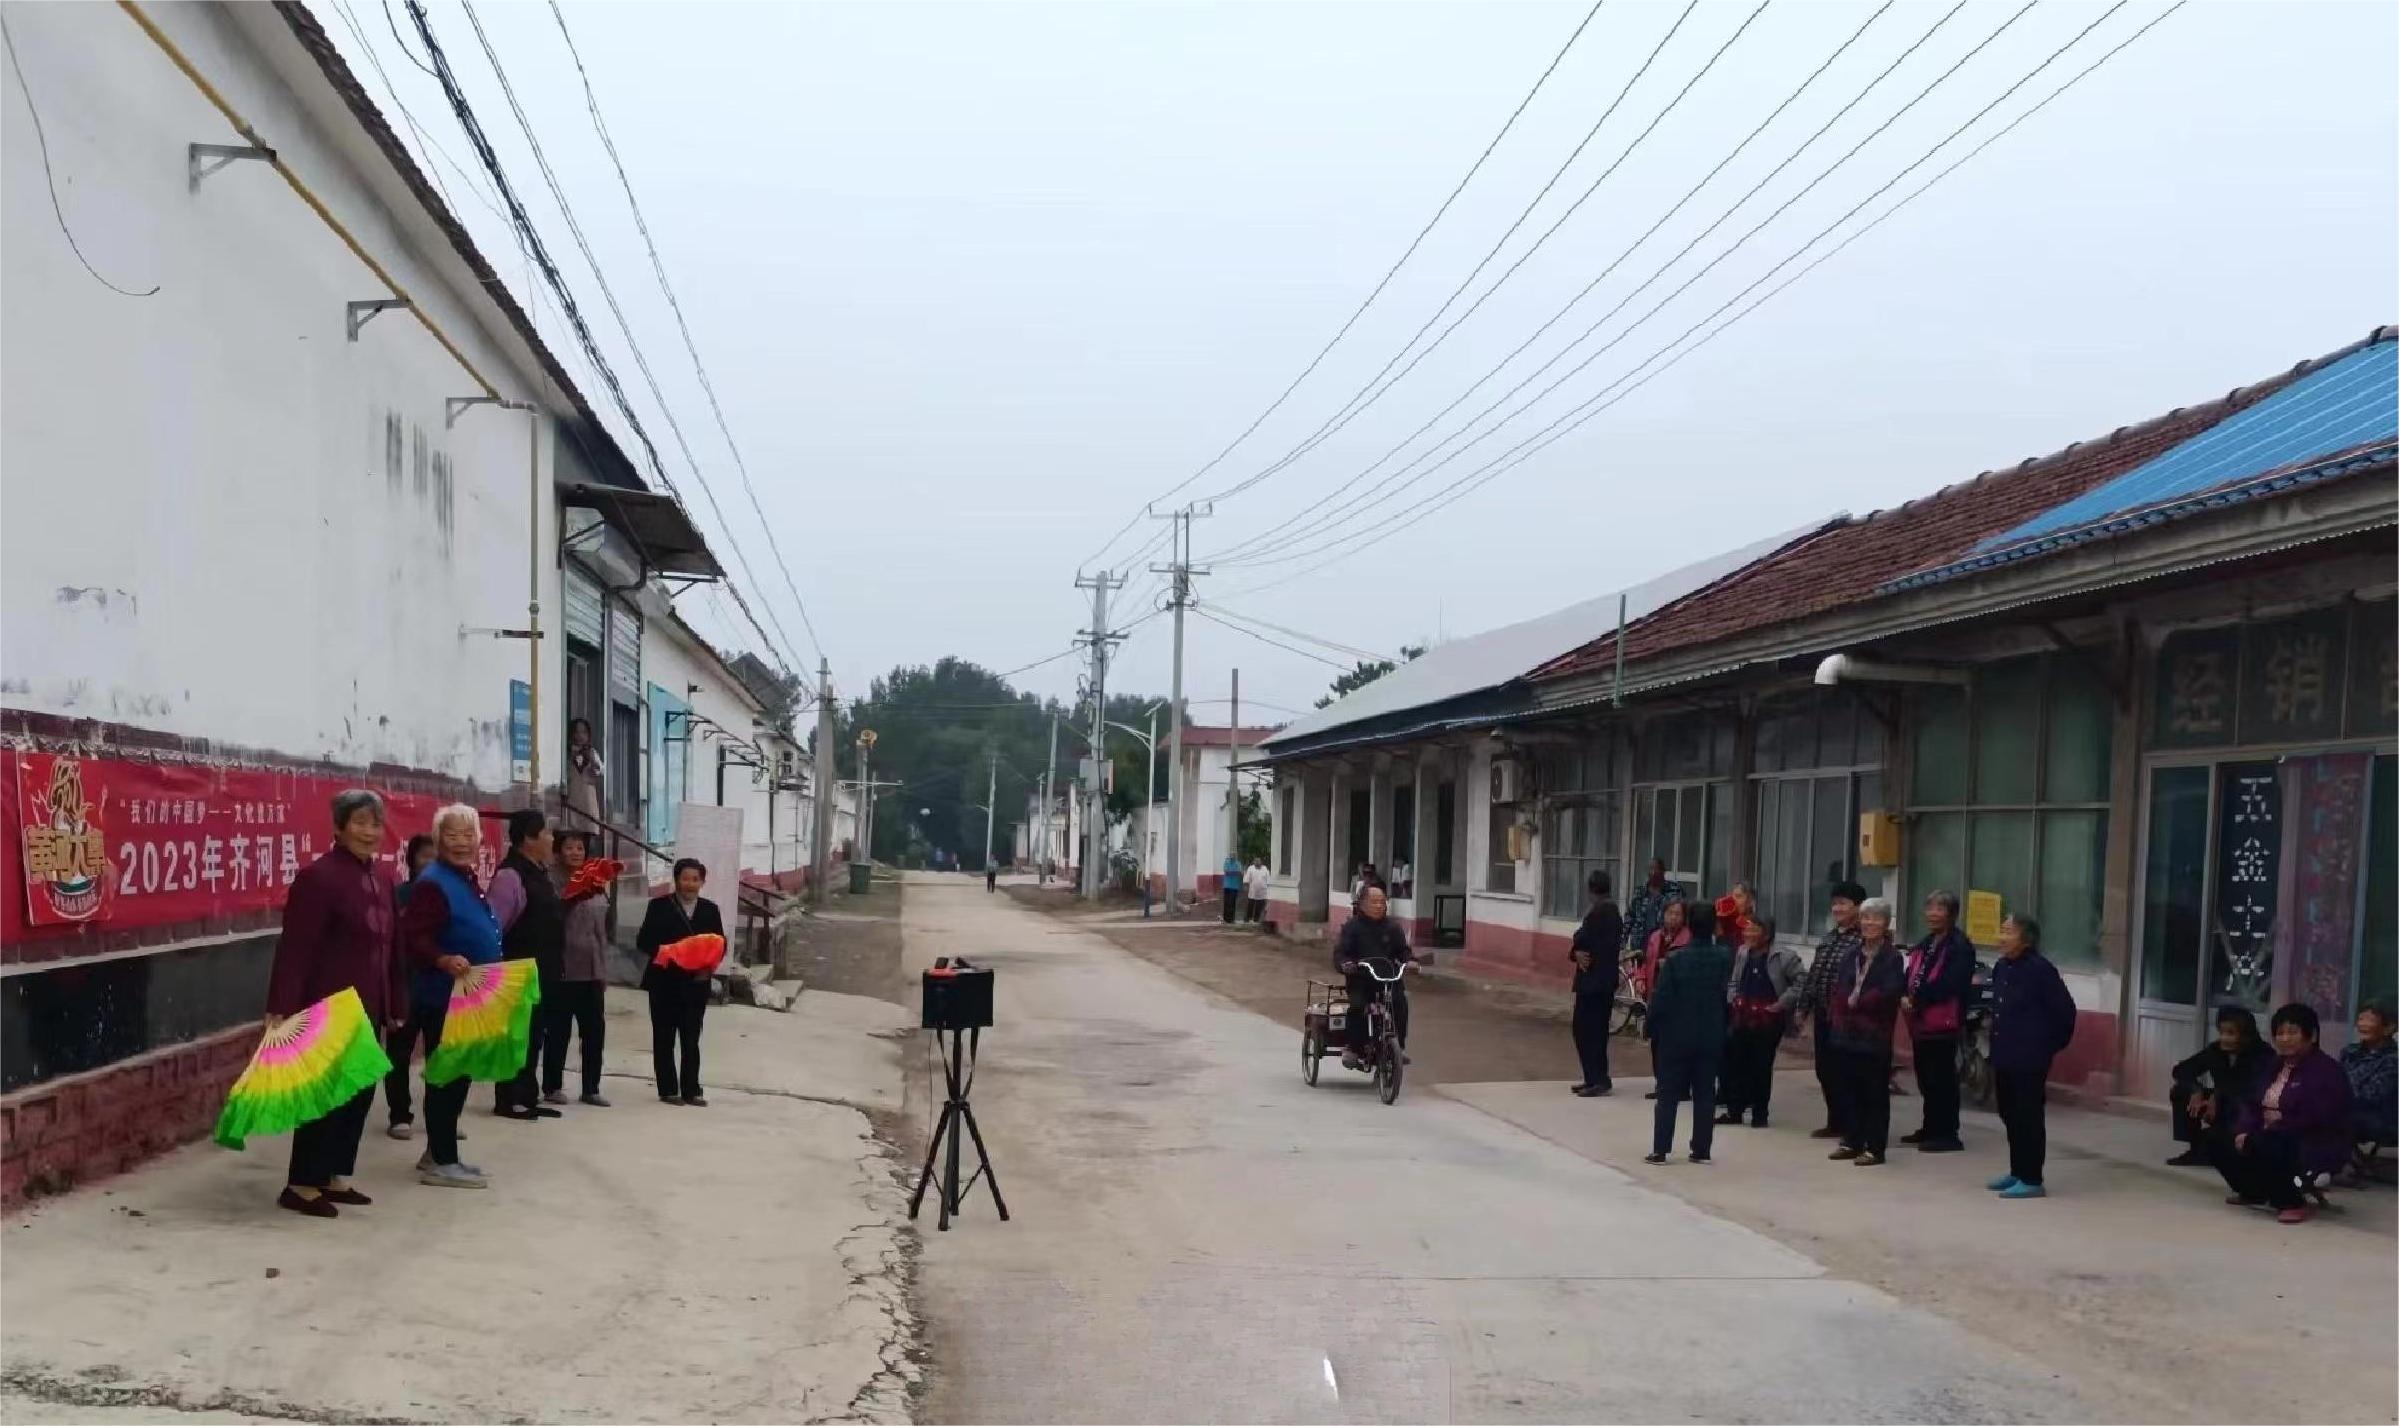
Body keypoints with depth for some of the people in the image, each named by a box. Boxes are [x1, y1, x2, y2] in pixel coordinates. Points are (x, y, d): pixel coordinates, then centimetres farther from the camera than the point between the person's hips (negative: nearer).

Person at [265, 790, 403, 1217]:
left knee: (360, 1091, 12)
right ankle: (301, 1185, 7)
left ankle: (336, 1177, 22)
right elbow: (295, 949, -18)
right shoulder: (318, 876, -14)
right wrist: (281, 1008, -23)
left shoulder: (382, 878, 11)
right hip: (329, 1007, -8)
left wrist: (394, 1006, 15)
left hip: (368, 1008, 8)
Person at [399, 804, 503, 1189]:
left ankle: (439, 1153, 24)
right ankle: (441, 1162, 1)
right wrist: (443, 960, -40)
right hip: (442, 998, -10)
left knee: (459, 1074, 15)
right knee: (445, 1076, -5)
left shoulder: (469, 880, 13)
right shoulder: (432, 883, -16)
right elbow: (412, 939, -25)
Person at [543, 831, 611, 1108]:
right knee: (557, 1031, 2)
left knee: (595, 1032, 7)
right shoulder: (554, 883, -6)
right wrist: (569, 900, -28)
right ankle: (552, 1087, 13)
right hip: (562, 970, -5)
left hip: (592, 970, 5)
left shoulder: (596, 886, 11)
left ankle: (591, 1088, 16)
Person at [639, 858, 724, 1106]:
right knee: (664, 1038, 4)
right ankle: (668, 1090, 10)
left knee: (691, 1040, 5)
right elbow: (644, 941, -3)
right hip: (664, 982, -2)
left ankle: (691, 1090, 10)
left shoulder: (710, 910, 9)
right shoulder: (659, 906, 0)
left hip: (696, 983, 2)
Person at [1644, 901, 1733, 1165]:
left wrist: (1652, 1026, 1)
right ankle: (1701, 1150, 11)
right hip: (1710, 1037, 2)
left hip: (1677, 1036, -2)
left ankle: (1660, 1150, 2)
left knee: (1668, 1095, 4)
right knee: (1705, 1095, 9)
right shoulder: (1724, 956, -5)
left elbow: (1661, 1000, -14)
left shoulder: (1675, 959, -14)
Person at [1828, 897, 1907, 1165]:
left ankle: (1875, 1148, 5)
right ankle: (1852, 1141, 20)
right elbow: (1839, 988, 10)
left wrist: (1856, 1002, -11)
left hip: (1874, 1035, -6)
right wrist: (1842, 1011, -7)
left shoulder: (1892, 957, -6)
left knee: (1874, 1093, 0)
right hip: (1846, 1032, 6)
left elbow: (1889, 993, -17)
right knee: (1848, 1089, 11)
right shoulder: (1852, 954, 13)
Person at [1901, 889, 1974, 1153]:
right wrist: (1904, 997, -6)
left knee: (1941, 1077, -5)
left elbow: (1949, 984, -20)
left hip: (1944, 1021, -9)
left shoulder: (1959, 946, -11)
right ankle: (1931, 1128, 24)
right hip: (1920, 1021, 9)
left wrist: (1916, 999, -12)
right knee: (1925, 1077, 14)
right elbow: (1911, 976, 15)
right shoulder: (1925, 944, 19)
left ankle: (1947, 1134, 1)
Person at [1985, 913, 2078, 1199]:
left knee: (2029, 1117, -4)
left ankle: (2031, 1180, 1)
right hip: (2004, 1056, 8)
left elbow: (2064, 1008, -12)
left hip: (2029, 1058, -8)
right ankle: (2017, 1172, 25)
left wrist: (2054, 1044, -5)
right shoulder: (2001, 967, 9)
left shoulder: (2039, 969, -15)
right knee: (2009, 1114, 14)